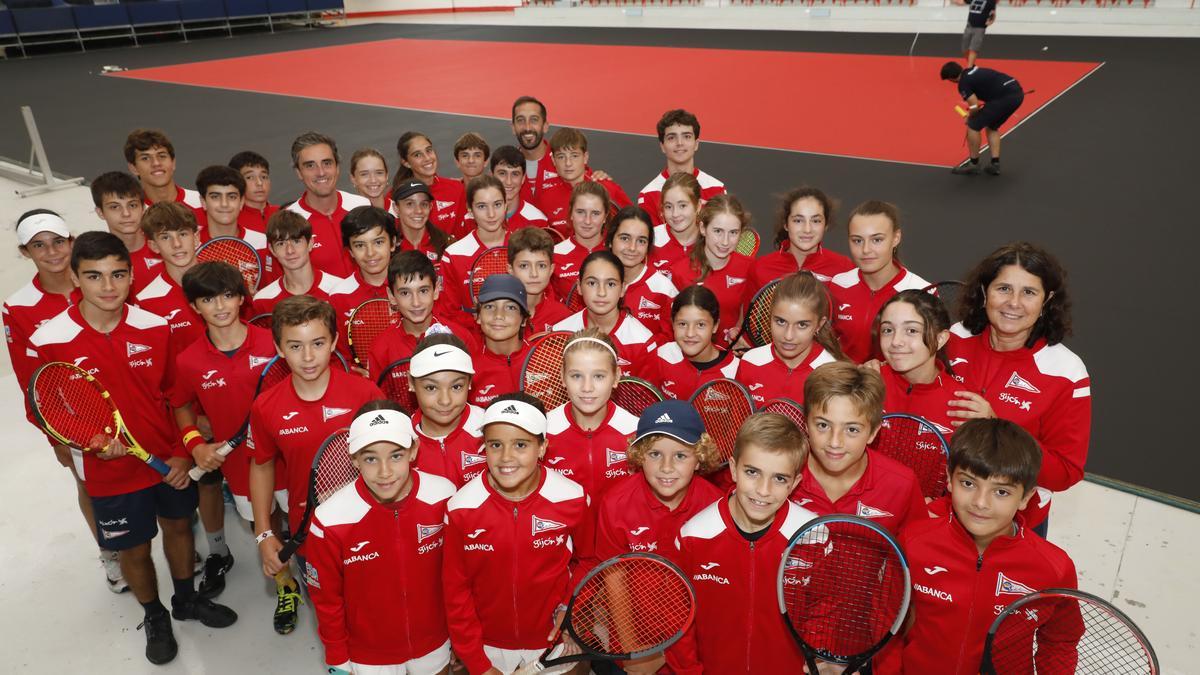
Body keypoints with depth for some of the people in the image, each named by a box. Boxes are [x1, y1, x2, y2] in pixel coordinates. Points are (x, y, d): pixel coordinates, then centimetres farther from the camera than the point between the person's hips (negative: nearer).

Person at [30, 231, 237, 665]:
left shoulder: (155, 328, -11)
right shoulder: (49, 342, -17)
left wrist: (183, 452, -6)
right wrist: (91, 443, -22)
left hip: (170, 460, 2)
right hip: (111, 472, -2)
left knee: (178, 526, 21)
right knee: (133, 548, 16)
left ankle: (187, 599, 48)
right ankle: (154, 617, 44)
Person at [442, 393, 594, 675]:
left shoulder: (573, 499, -18)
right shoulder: (460, 508, -18)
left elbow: (586, 559, 1)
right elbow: (456, 590, -7)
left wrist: (571, 606, -13)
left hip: (553, 641, 0)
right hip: (489, 646, 0)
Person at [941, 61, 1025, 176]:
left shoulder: (963, 84, -5)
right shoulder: (973, 70, 19)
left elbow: (975, 107, -12)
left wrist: (969, 118, 10)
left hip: (1005, 97, -9)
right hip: (1017, 92, 9)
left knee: (973, 126, 1)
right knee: (992, 127, 25)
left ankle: (974, 164, 11)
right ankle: (995, 164, 18)